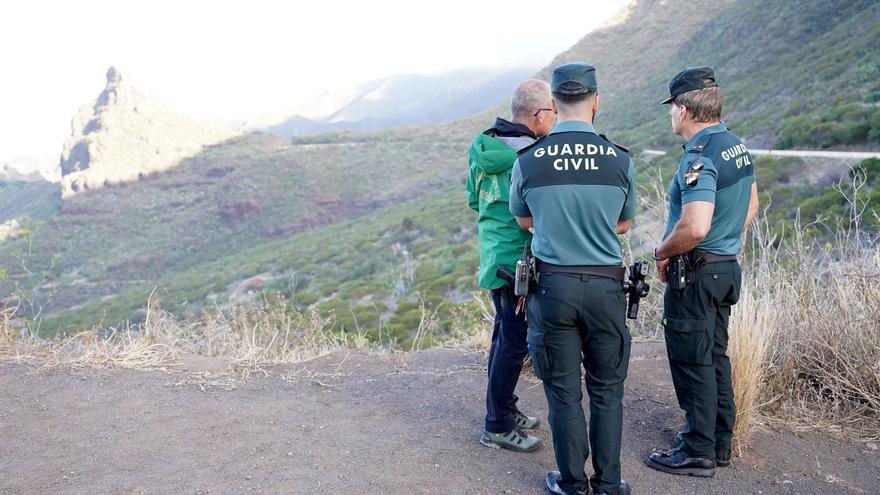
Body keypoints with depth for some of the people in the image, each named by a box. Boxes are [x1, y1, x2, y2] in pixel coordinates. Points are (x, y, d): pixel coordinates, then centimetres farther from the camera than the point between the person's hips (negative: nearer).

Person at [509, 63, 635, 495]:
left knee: (564, 391, 11)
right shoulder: (620, 159, -5)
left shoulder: (527, 160, -6)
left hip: (552, 285, 0)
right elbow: (625, 224, 10)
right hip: (605, 285, 0)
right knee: (606, 390, 13)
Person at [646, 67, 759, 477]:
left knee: (692, 362, 1)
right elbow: (751, 206, 20)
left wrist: (662, 252, -16)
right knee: (715, 357, 18)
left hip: (696, 273, -9)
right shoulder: (737, 146, 8)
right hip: (727, 266, 10)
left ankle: (698, 452, 12)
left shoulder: (700, 157, -22)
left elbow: (694, 227, -32)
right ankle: (720, 442, 29)